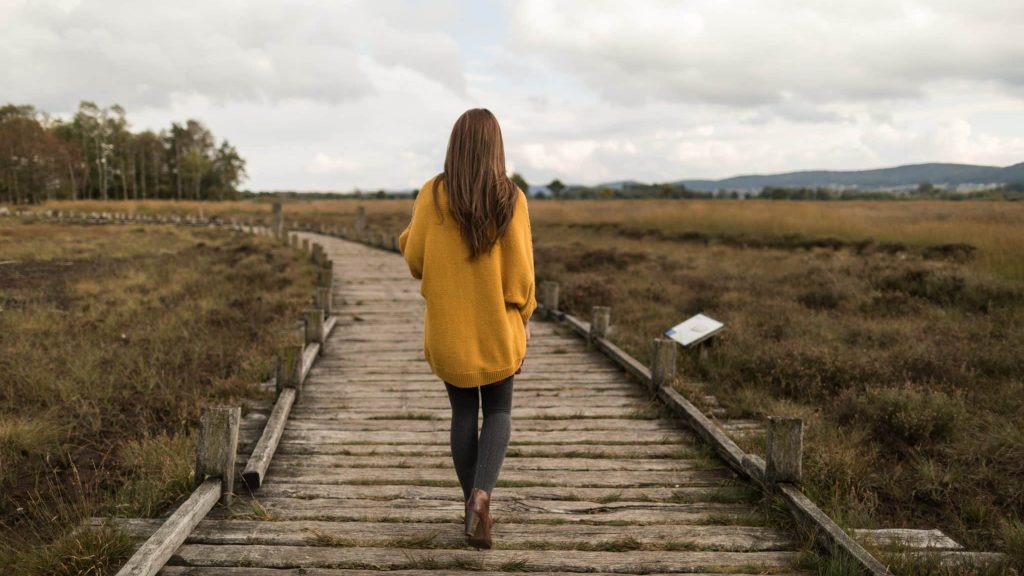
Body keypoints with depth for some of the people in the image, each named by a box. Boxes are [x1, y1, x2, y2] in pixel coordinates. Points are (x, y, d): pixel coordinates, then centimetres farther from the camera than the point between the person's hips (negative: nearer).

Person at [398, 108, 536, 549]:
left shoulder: (433, 194, -8)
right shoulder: (511, 198, -10)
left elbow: (414, 260, -4)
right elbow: (521, 269, -10)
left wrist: (412, 228, 15)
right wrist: (524, 317, 5)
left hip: (448, 327, 1)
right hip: (497, 325, -1)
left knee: (463, 413, 17)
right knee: (498, 413, 15)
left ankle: (473, 502, 22)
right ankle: (481, 494, -6)